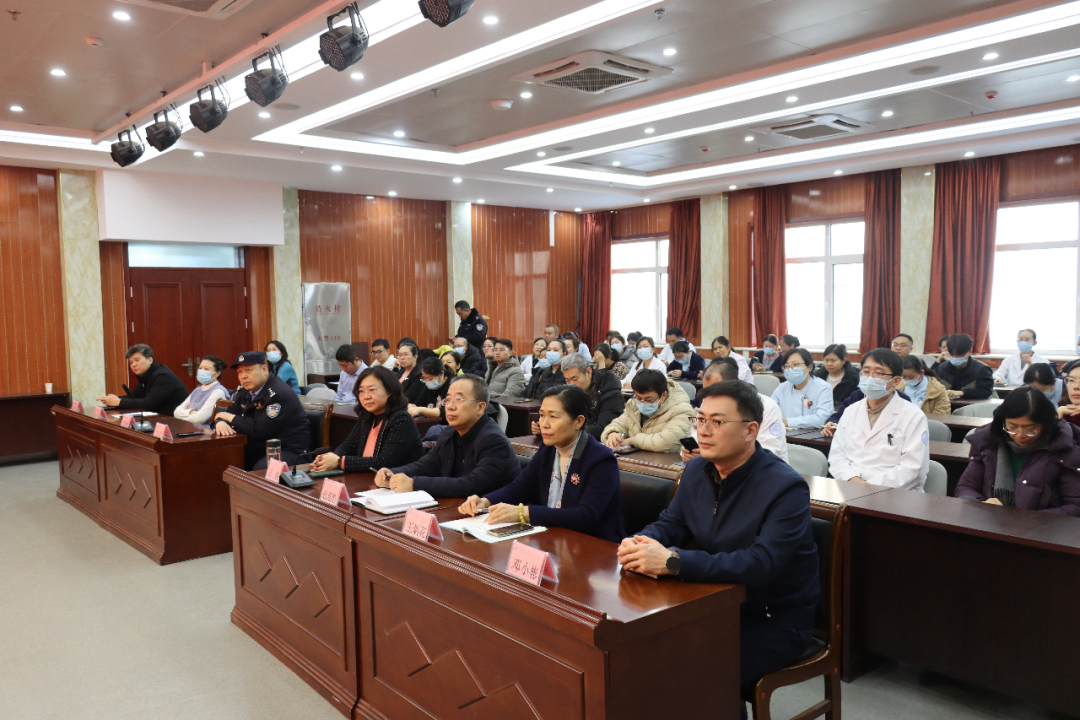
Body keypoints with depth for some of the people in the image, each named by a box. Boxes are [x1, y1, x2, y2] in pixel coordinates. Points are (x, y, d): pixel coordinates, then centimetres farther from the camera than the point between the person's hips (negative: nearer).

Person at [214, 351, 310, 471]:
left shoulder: (279, 393, -19)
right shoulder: (244, 391, 11)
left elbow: (260, 429, -24)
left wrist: (231, 418, -11)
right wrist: (220, 422, -12)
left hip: (290, 450, -8)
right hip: (259, 449, 8)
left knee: (260, 470, -36)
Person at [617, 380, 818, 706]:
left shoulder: (786, 487, -20)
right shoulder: (697, 471, 3)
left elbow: (761, 564, -30)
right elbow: (670, 523, 10)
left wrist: (672, 561, -36)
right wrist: (640, 544, -16)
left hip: (774, 621, -6)